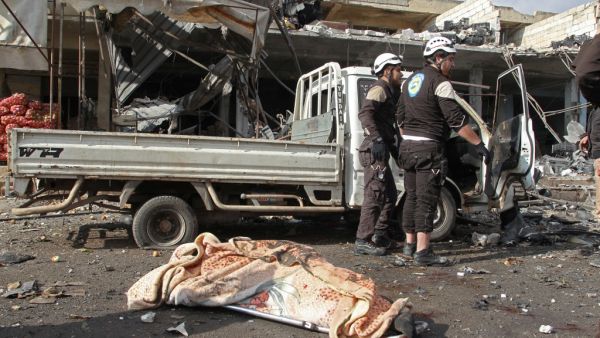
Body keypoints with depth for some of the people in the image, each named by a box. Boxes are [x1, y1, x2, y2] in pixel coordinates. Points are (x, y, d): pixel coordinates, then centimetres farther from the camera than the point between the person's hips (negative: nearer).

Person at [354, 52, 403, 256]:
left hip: (381, 150, 11)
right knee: (374, 195, -12)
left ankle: (380, 235, 26)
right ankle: (363, 241, -10)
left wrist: (393, 147, 23)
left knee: (390, 194, 17)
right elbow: (365, 113, -24)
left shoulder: (388, 92, 25)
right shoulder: (379, 89, -7)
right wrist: (377, 139, -32)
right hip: (375, 150, -11)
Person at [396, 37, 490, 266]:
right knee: (426, 200, -7)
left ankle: (410, 244, 24)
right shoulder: (440, 82, -11)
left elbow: (400, 117, 20)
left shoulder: (411, 80, 15)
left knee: (412, 196, 15)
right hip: (429, 147, -8)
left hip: (408, 145, 9)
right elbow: (456, 119, -17)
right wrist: (479, 144, -14)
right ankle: (423, 252, -7)